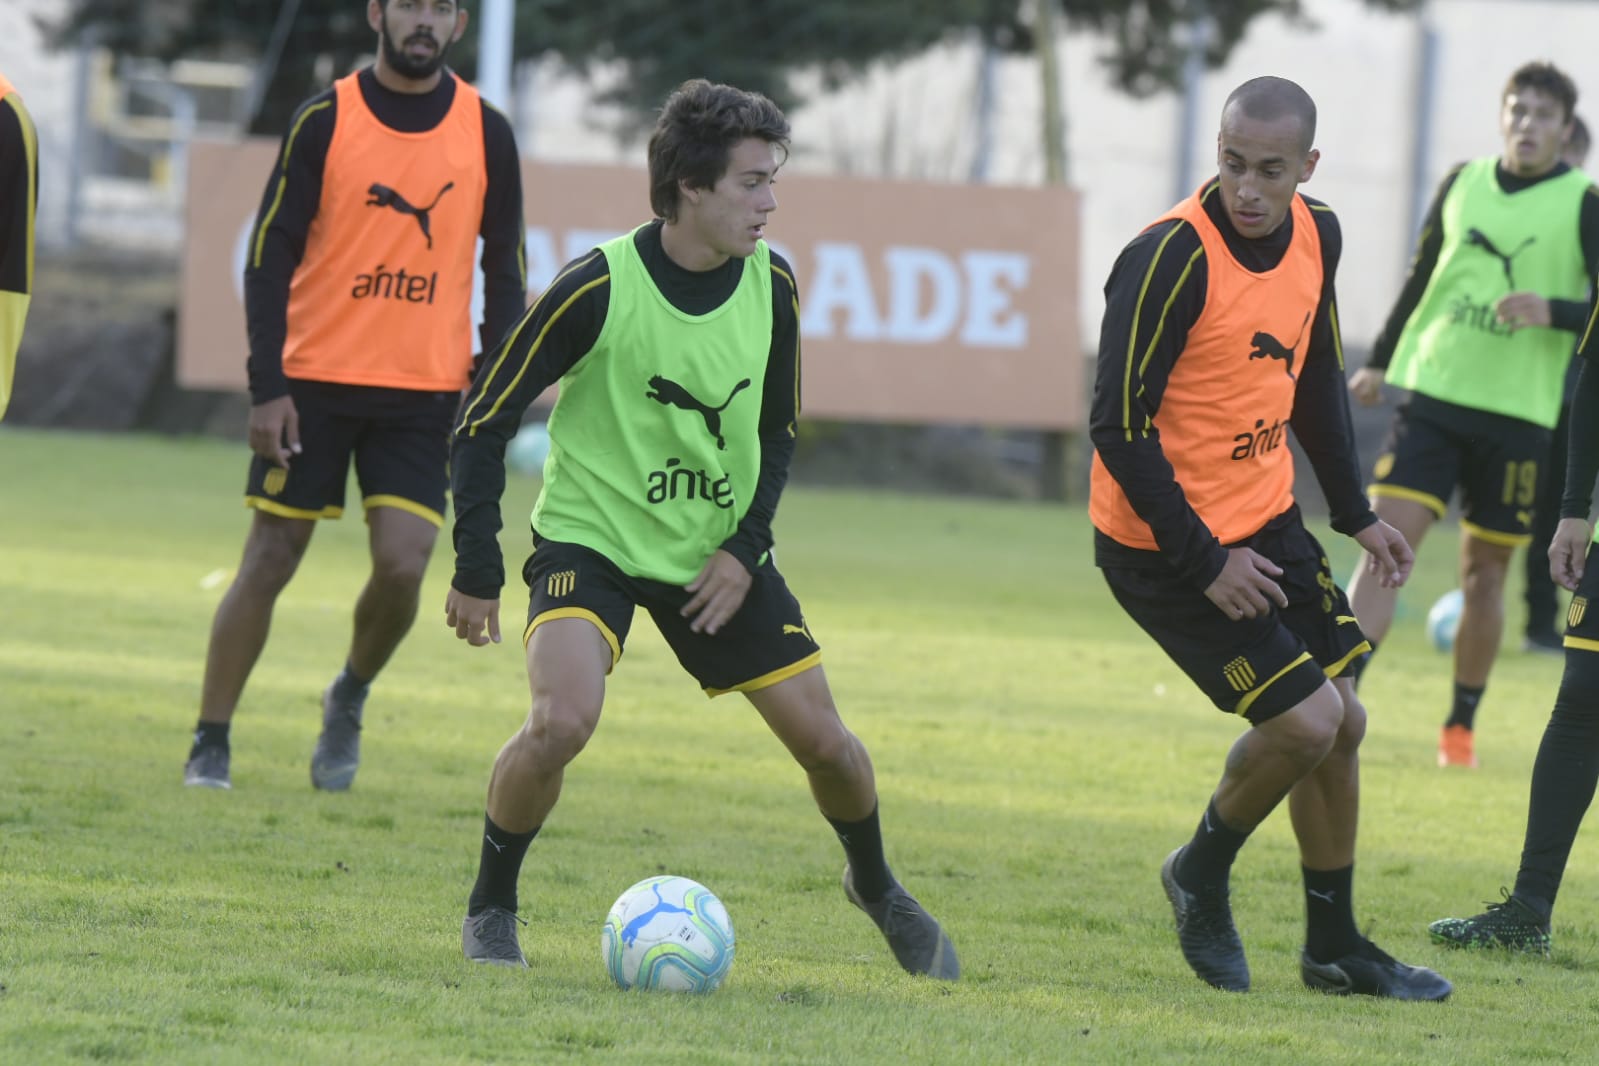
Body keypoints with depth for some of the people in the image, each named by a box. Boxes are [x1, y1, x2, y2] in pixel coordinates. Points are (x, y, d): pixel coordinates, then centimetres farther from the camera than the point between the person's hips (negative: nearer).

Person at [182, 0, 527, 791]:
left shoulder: (486, 134, 3)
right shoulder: (324, 122, -3)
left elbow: (504, 267, 9)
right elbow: (270, 257, -3)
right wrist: (267, 389, -10)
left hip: (425, 392, 1)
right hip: (314, 381, -1)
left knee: (402, 565, -10)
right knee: (271, 559, 0)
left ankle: (349, 700, 18)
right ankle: (209, 745, 9)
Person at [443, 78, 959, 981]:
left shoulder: (771, 287, -7)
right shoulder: (598, 289, -21)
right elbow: (486, 421, -13)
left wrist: (745, 548, -6)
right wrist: (478, 570, -13)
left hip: (717, 549, 4)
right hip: (591, 536, -4)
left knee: (823, 738, 2)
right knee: (563, 719, -28)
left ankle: (878, 888, 32)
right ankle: (492, 910, -6)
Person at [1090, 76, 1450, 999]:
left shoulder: (1316, 237, 1)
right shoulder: (1172, 258, -24)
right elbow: (1120, 428, -23)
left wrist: (1356, 511, 16)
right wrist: (1204, 563, -22)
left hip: (1267, 522, 8)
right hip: (1168, 544, -8)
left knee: (1342, 722, 11)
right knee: (1303, 721, -12)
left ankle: (1335, 947, 26)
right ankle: (1204, 873, 15)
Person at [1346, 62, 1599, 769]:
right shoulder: (1462, 184, 8)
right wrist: (1380, 362, 24)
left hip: (1516, 415, -2)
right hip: (1431, 393, 2)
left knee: (1484, 573, 6)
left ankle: (1461, 726, 21)